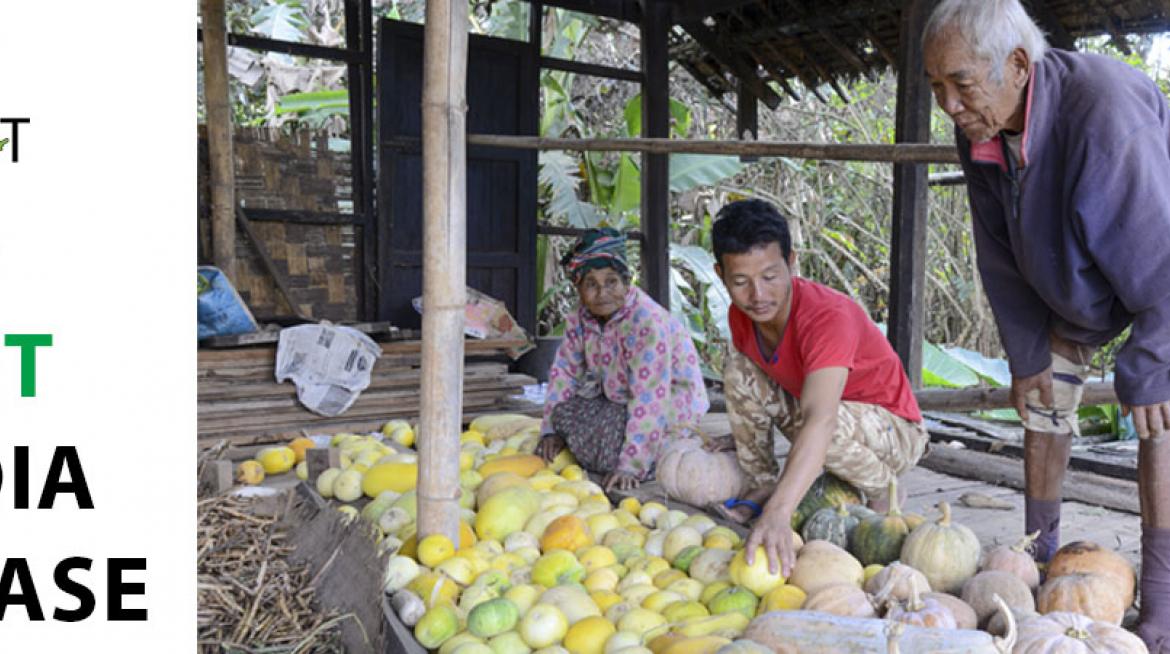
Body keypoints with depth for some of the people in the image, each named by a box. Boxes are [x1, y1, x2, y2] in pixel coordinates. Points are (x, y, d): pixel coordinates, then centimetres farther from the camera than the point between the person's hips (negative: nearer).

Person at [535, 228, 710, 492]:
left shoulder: (647, 323, -30)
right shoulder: (580, 319, -5)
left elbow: (649, 399, -33)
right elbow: (564, 371, 4)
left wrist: (631, 466, -35)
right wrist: (552, 429, -4)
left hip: (669, 408, -8)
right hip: (618, 399, 8)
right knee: (564, 412, -7)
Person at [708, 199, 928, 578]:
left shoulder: (829, 316, -36)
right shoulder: (742, 315, -13)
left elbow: (820, 420, -51)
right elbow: (746, 395, 5)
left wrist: (779, 511, -61)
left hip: (896, 432, -6)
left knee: (835, 423, -39)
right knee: (738, 365, -12)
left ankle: (882, 491, -5)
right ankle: (762, 486, -1)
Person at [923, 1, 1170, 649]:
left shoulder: (1104, 114, -42)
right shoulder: (979, 130, -20)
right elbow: (1001, 259, -9)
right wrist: (1026, 354, -6)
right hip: (1068, 284, 6)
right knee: (1043, 396, 5)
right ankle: (1039, 555, 19)